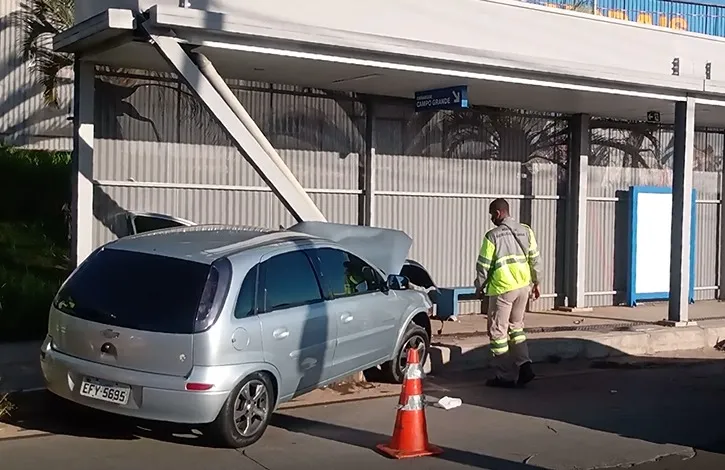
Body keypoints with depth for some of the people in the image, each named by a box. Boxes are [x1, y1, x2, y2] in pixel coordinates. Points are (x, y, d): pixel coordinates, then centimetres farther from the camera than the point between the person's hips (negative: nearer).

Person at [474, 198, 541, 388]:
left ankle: (505, 376, 7)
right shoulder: (526, 231, 4)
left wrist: (479, 287, 7)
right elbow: (534, 259, 8)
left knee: (498, 331, 4)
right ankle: (524, 365, 11)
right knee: (516, 326, 22)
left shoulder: (493, 236, -12)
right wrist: (536, 282, 20)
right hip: (524, 287, 6)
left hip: (502, 289, -6)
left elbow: (484, 265, -7)